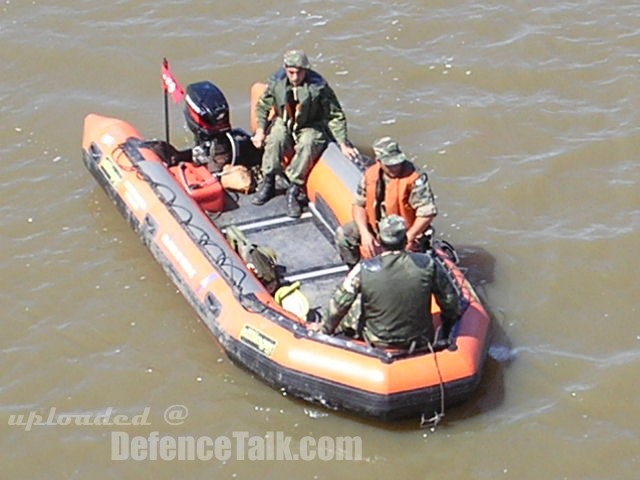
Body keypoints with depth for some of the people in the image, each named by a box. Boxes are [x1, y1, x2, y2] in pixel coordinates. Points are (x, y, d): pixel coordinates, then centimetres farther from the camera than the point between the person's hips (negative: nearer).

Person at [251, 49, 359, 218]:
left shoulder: (318, 86, -19)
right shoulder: (277, 82, -10)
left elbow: (335, 116, -12)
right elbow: (262, 106, 7)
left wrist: (343, 144, -17)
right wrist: (260, 131, -6)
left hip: (311, 127, -2)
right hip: (284, 123, 2)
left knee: (307, 146, -34)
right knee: (275, 139, -30)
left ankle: (293, 191, -27)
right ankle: (268, 183, -16)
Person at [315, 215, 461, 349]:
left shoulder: (364, 270, -19)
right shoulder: (428, 264, -17)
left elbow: (339, 305, -9)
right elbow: (451, 304, -6)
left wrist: (326, 329, 9)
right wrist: (446, 333, 12)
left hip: (378, 342, -1)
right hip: (421, 342, 1)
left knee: (356, 303, 26)